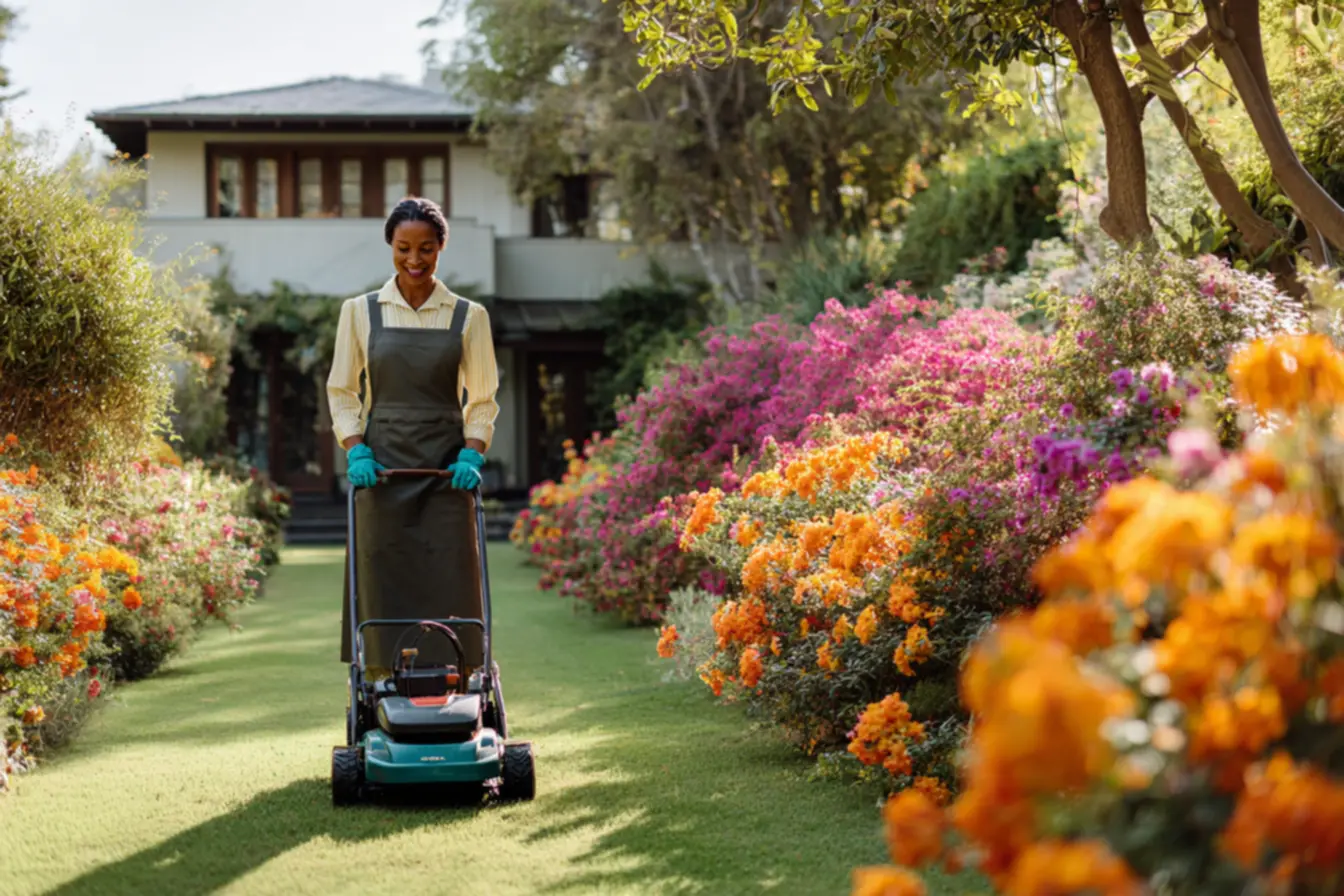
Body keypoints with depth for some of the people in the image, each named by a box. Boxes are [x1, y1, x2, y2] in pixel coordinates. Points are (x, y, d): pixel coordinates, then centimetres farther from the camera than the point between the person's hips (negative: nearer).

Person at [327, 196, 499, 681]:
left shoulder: (469, 317, 4)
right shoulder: (360, 312, 5)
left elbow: (482, 399, 8)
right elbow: (341, 391, 8)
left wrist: (472, 453, -8)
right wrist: (355, 450, -5)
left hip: (446, 472, 0)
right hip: (380, 466, 0)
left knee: (448, 589, -4)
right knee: (384, 591, -2)